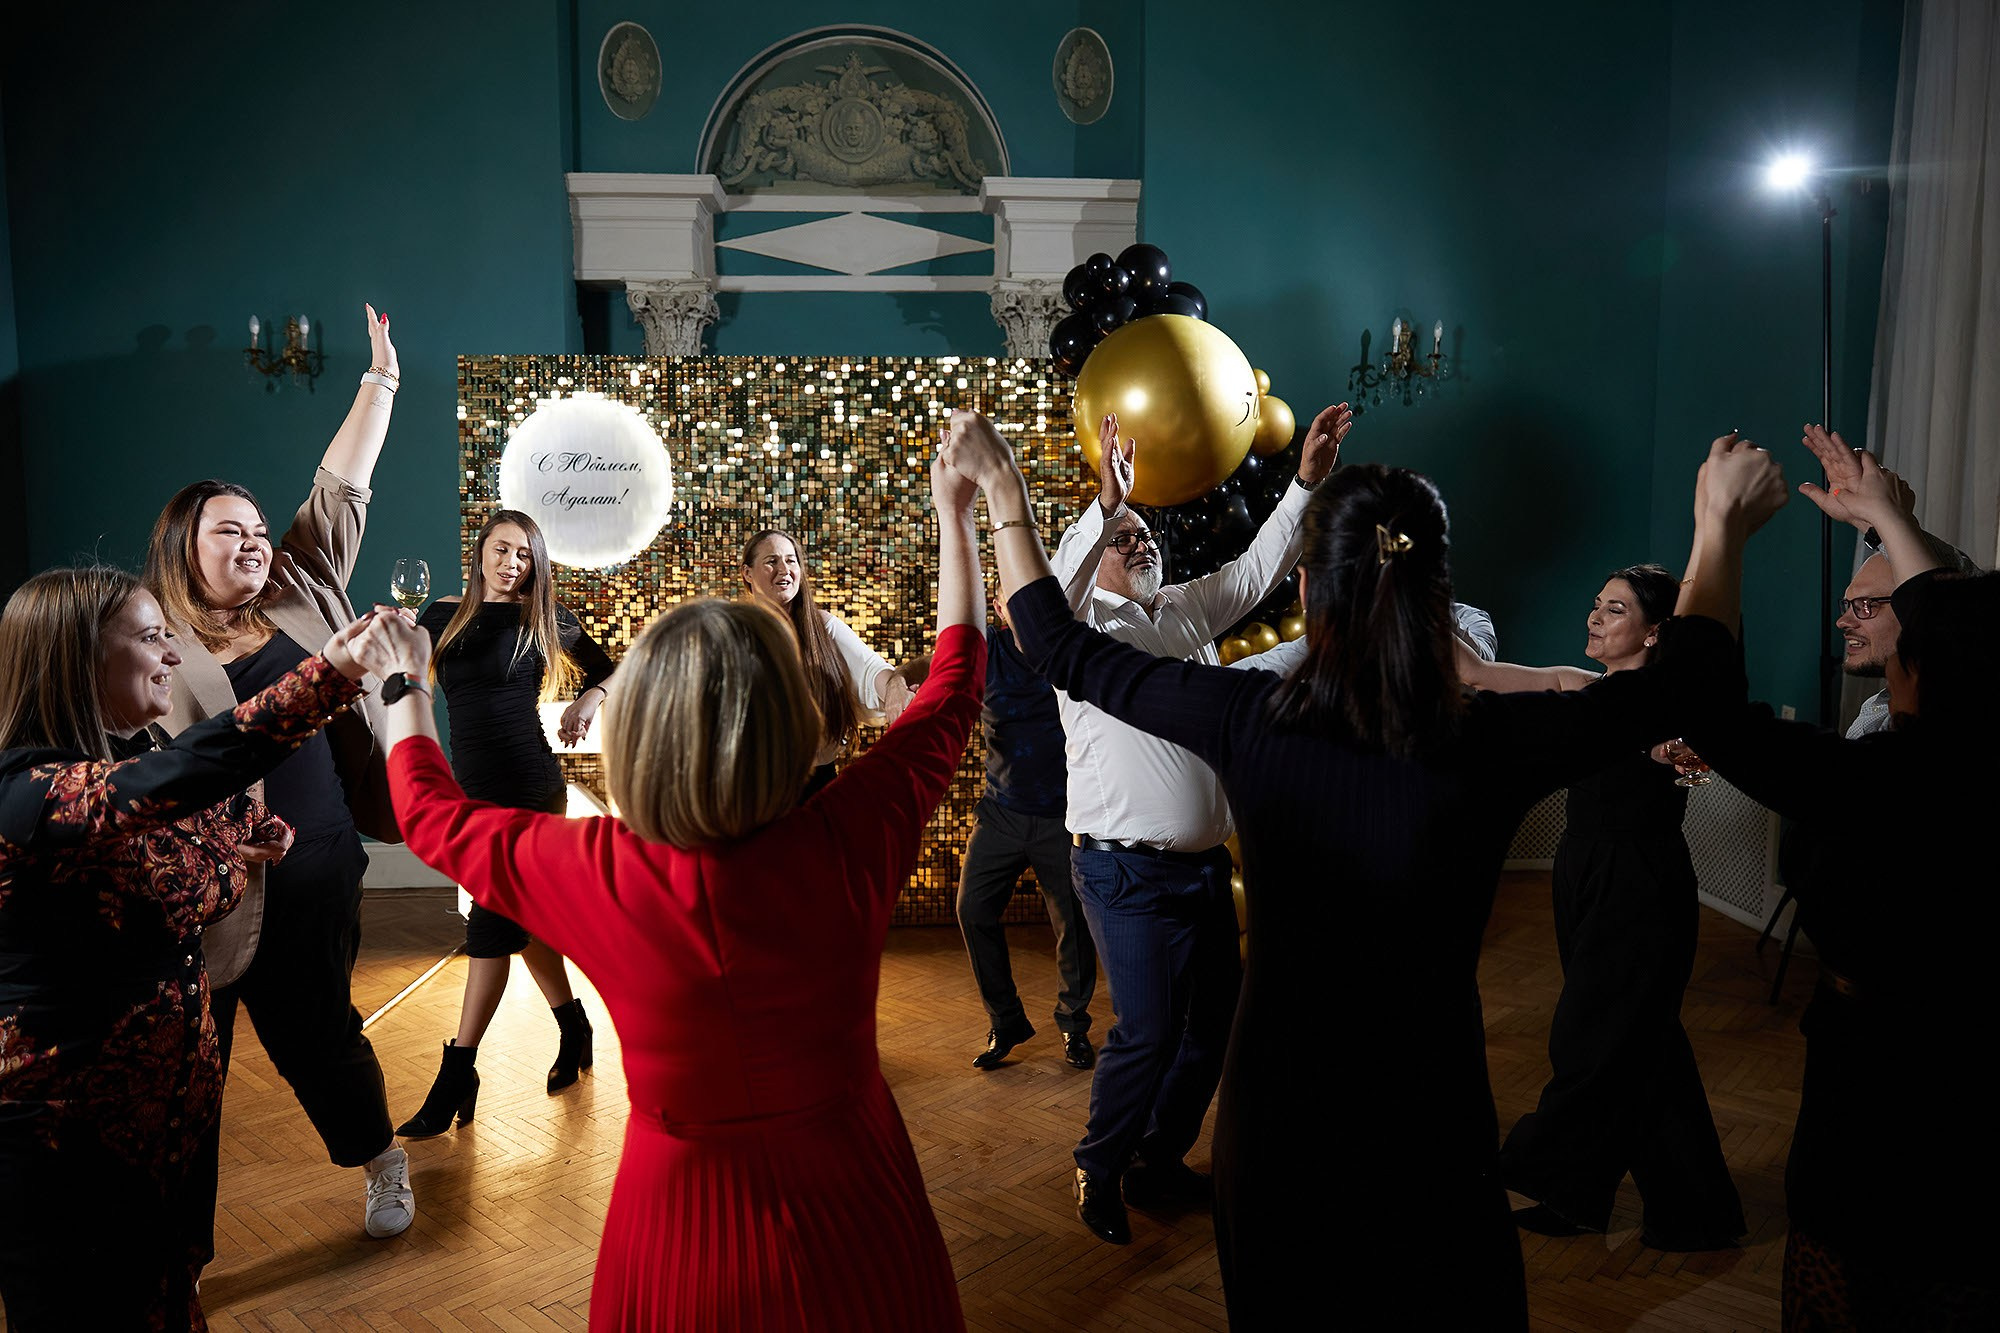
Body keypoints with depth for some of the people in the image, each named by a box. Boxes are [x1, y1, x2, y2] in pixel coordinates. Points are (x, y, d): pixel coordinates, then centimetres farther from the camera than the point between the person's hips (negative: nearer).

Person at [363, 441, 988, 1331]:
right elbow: (954, 678, -7)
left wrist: (404, 684, 14)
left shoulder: (601, 878, -24)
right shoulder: (848, 844, -24)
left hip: (687, 1226, 0)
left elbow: (431, 815, -3)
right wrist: (954, 515, 6)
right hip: (852, 1222, 1)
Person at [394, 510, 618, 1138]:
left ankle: (458, 1073, 0)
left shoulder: (543, 619, 1)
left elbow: (607, 669, 12)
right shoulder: (444, 615, 8)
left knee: (493, 921, -5)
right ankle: (574, 1028, 33)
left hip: (528, 783, -5)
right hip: (472, 785, 5)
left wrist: (589, 698, -7)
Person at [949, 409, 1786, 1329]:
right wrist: (1720, 528, 12)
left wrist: (1000, 484, 6)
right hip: (1429, 1124, -1)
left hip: (1274, 1114, 1)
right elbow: (1688, 680, -2)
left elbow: (1061, 646, -4)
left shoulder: (1246, 722, -18)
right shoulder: (1492, 745, -20)